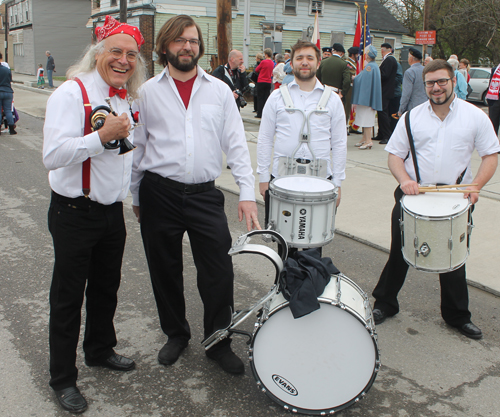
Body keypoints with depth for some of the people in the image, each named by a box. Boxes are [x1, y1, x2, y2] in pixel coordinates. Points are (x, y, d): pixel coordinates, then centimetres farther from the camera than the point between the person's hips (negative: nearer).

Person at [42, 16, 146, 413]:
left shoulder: (127, 98, 10)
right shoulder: (72, 93, -15)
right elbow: (54, 155, -25)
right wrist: (103, 136, -30)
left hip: (113, 211, 7)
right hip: (75, 213, -7)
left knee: (106, 287, 20)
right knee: (69, 296, 6)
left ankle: (101, 350, 42)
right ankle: (63, 378, 22)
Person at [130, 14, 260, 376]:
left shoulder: (219, 90, 7)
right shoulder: (147, 92, 5)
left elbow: (236, 143, 3)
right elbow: (136, 146, 8)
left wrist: (248, 192, -6)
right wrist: (136, 196, 8)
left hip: (205, 194, 0)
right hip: (159, 193, 0)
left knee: (219, 273, -1)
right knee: (165, 272, 11)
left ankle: (219, 343, 19)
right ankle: (176, 335, 33)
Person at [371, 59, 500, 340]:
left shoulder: (475, 116, -1)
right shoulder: (413, 117, 2)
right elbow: (395, 154, 3)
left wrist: (475, 185, -17)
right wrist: (404, 179, -16)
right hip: (412, 196, 1)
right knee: (399, 253, 10)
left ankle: (458, 316, 30)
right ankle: (385, 304, 29)